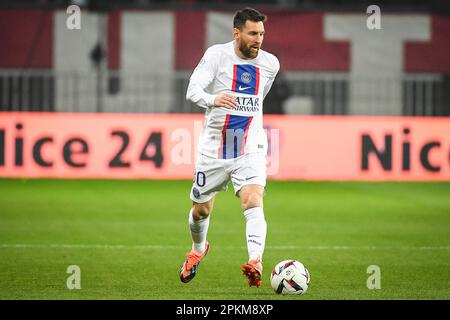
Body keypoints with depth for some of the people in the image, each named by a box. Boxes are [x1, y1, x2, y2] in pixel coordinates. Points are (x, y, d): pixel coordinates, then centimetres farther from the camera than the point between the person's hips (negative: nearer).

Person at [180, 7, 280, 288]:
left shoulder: (270, 63, 2)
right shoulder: (217, 54, -9)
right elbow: (193, 90, -21)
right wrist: (213, 100, -40)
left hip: (250, 149, 1)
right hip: (213, 147, -1)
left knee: (254, 201, -24)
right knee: (201, 210, 14)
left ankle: (255, 263, -38)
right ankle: (198, 249, 46)